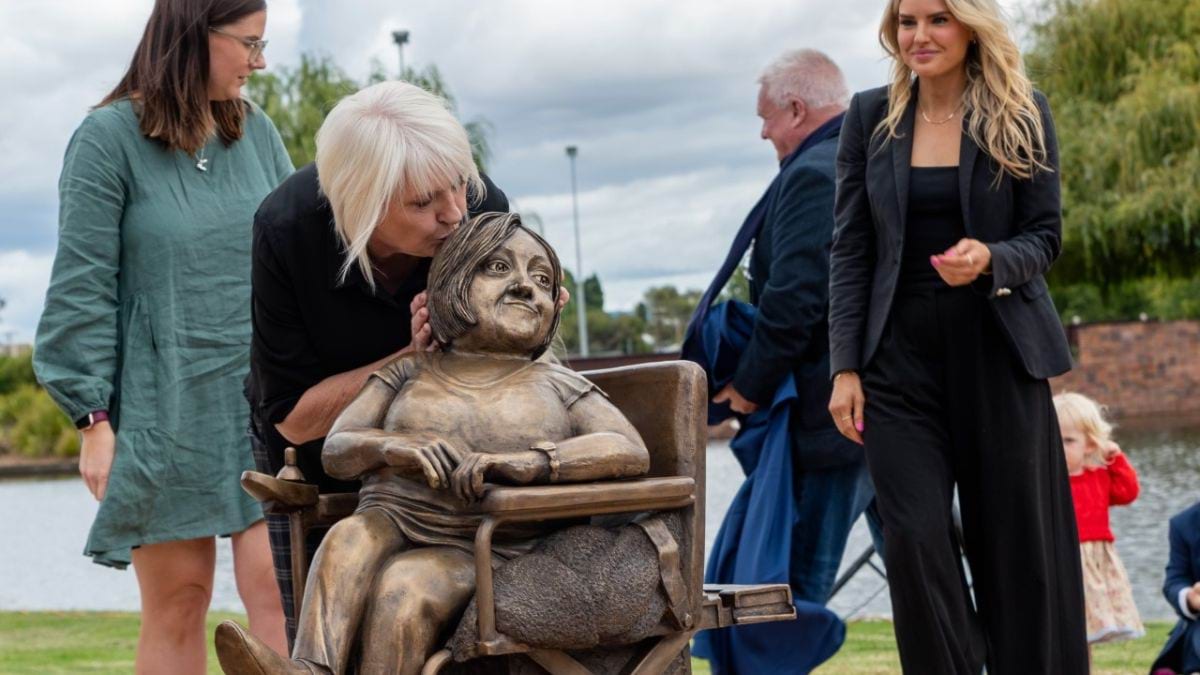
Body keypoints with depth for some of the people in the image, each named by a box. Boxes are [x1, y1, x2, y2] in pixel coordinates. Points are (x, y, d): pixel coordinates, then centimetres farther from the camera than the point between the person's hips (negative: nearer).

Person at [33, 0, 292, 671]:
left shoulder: (257, 131, 9)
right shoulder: (110, 138, -5)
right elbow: (83, 289, -5)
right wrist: (95, 417, -9)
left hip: (265, 400, 3)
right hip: (163, 407, -3)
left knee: (278, 589, -9)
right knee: (177, 603, 4)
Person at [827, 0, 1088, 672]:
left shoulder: (1024, 113, 1)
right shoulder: (871, 117, 5)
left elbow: (1045, 238, 2)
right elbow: (850, 250, 4)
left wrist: (990, 259, -21)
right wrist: (846, 367, -2)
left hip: (998, 355, -1)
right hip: (902, 359, 1)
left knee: (1021, 541, 2)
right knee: (915, 540, -6)